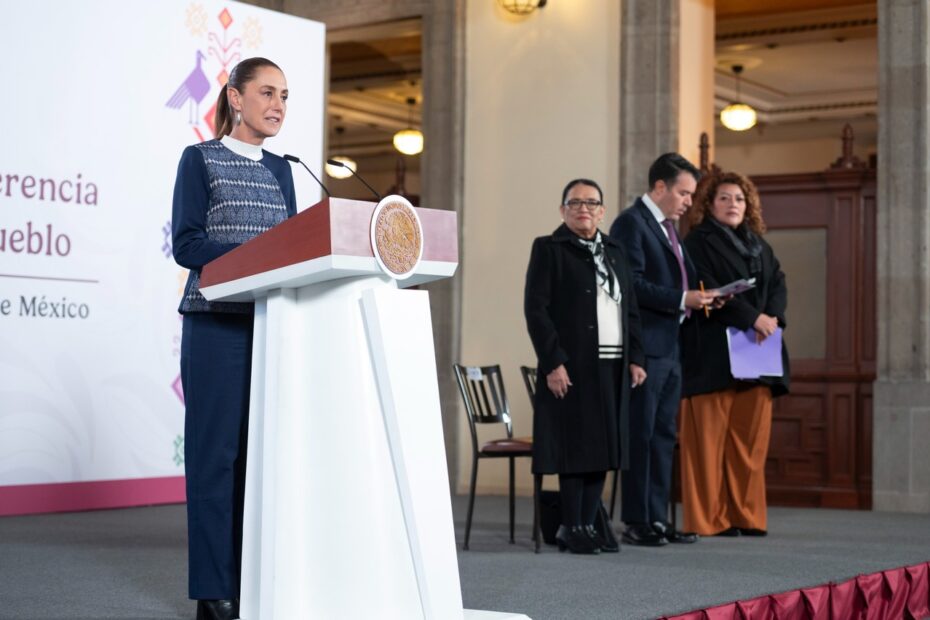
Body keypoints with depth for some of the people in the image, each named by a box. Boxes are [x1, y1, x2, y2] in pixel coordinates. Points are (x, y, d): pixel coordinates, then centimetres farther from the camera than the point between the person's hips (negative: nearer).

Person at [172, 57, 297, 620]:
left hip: (274, 322, 5)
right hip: (217, 324, -5)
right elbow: (187, 244, -8)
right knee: (216, 449, -4)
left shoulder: (280, 170, 17)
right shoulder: (200, 160, 1)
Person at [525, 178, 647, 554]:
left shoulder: (613, 251, 18)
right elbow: (535, 308, -8)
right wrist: (553, 362, -15)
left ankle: (588, 524, 13)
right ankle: (571, 528, 5)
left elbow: (631, 308, 19)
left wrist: (635, 358, 9)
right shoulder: (548, 249, -1)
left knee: (603, 447, 6)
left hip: (613, 367, 6)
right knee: (576, 447, -3)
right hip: (572, 367, -6)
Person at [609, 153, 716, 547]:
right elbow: (633, 284, -18)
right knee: (640, 435, -5)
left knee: (663, 435, 11)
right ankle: (636, 523, 0)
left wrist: (696, 298, 3)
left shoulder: (668, 227, 19)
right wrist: (682, 300, -19)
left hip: (670, 348, 9)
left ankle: (657, 518, 16)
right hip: (644, 347, -9)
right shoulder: (631, 222, -9)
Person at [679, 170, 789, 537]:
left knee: (750, 438, 4)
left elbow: (778, 284, 10)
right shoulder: (699, 243, 0)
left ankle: (746, 516, 8)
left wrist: (773, 317, -10)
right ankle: (709, 519, -2)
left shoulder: (759, 245, 20)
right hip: (713, 354, -6)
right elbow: (708, 291, -12)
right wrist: (751, 318, -18)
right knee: (710, 438, -5)